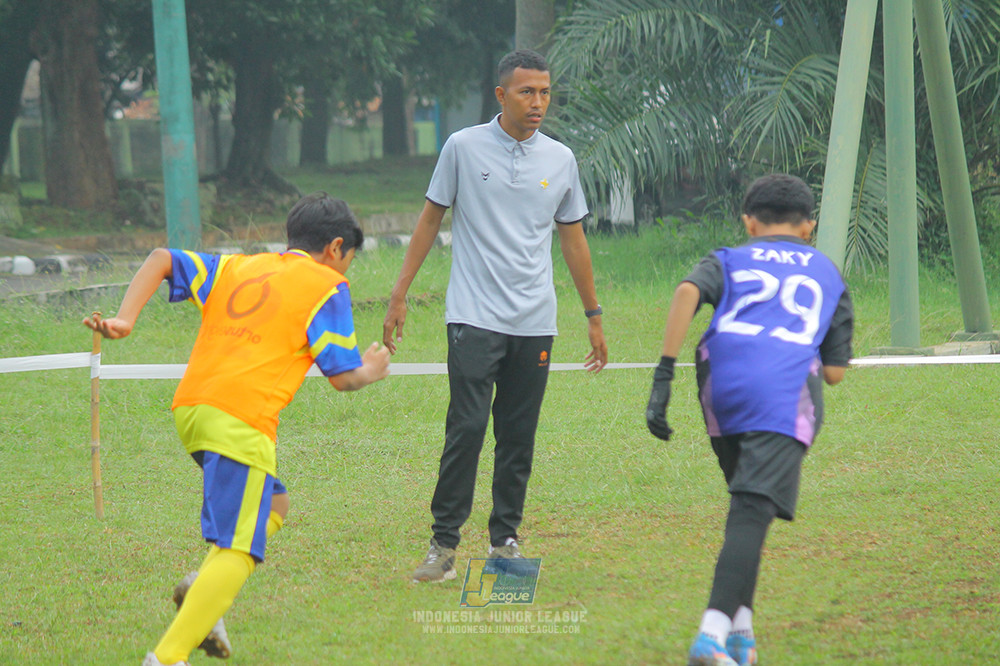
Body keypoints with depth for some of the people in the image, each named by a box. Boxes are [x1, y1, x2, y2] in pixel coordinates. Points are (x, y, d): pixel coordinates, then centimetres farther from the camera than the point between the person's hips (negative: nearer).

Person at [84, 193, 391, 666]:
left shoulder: (236, 268, 23)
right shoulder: (327, 285, 7)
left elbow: (161, 259, 16)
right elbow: (343, 377, 3)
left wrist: (125, 319, 8)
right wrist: (371, 372, 25)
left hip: (190, 409, 8)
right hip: (242, 420, -8)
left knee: (273, 507, 27)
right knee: (238, 552, -9)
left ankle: (202, 588, 7)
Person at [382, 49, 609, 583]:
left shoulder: (561, 159, 8)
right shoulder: (464, 148, 0)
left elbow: (573, 239, 16)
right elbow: (431, 219, 7)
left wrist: (593, 317, 17)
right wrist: (399, 295, 5)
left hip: (535, 322, 3)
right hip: (474, 317, -3)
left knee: (519, 436, 4)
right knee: (467, 427, -12)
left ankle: (505, 539, 15)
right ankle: (444, 543, -7)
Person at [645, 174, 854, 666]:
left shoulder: (728, 261, 26)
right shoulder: (829, 276, 30)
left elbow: (688, 291, 1)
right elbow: (834, 372, 22)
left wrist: (663, 375, -4)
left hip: (721, 387, 2)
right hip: (786, 393, -2)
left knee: (747, 505, 20)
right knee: (752, 513, -13)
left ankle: (740, 627, 11)